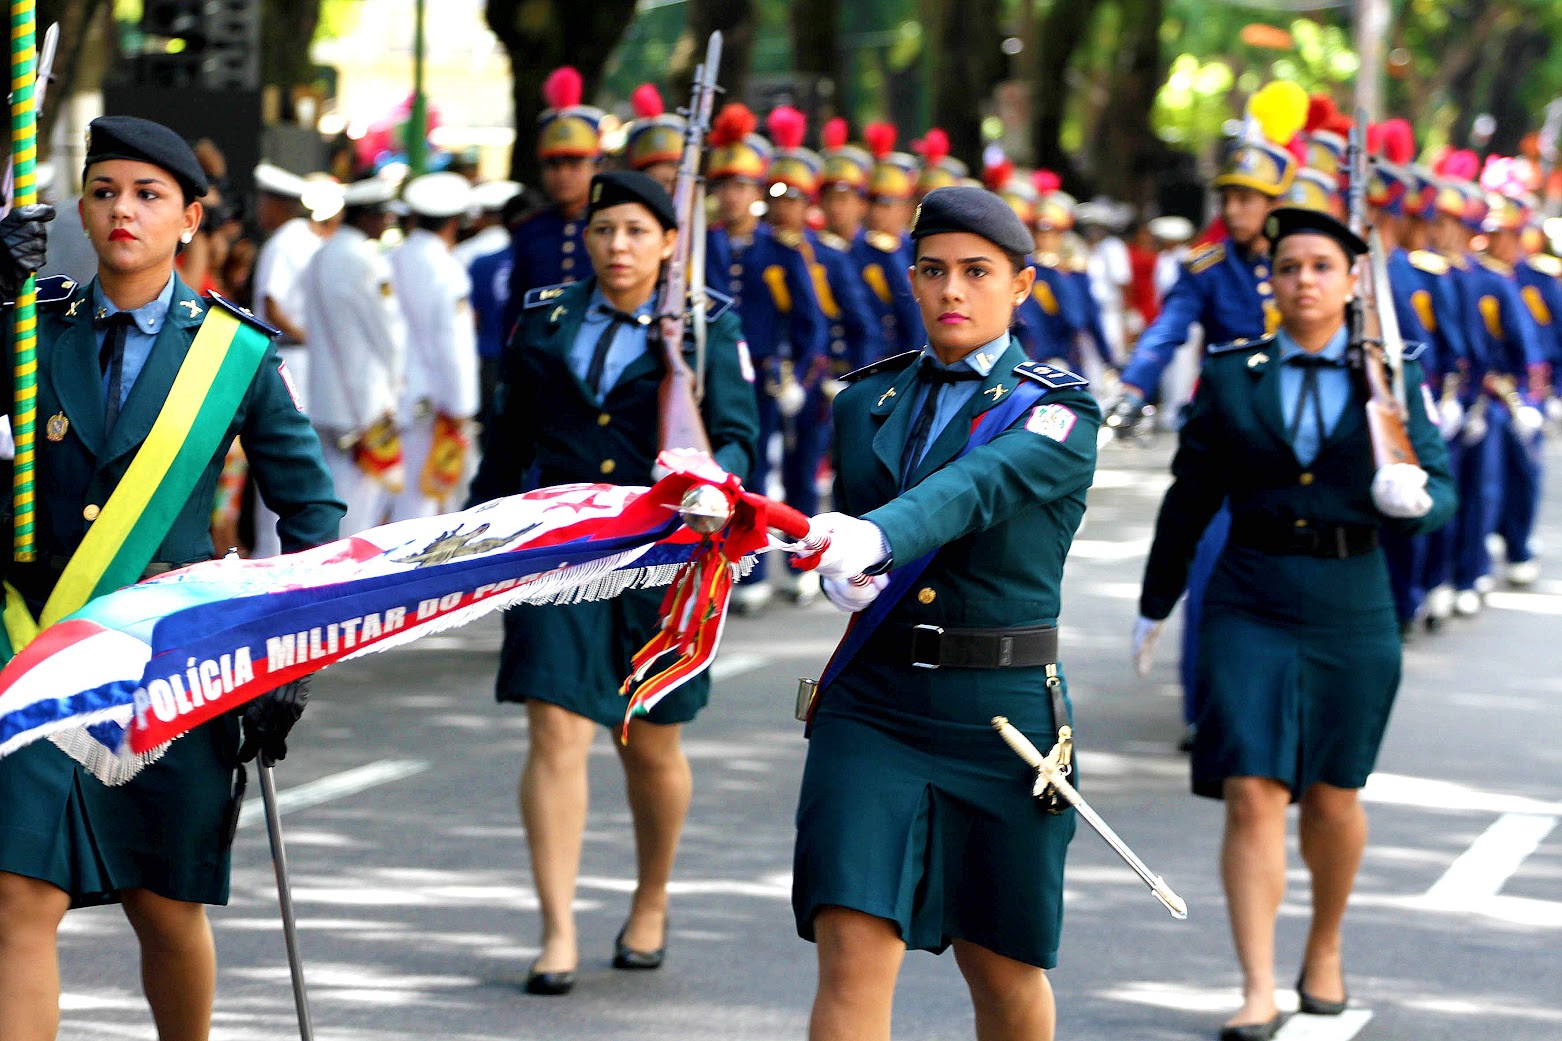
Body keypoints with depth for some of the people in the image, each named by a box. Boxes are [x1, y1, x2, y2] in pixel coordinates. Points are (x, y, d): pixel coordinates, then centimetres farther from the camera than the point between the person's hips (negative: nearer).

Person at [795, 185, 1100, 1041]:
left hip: (1002, 713, -2)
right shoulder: (865, 402, 10)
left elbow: (974, 489, -24)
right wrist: (840, 576, -8)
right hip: (871, 704, 2)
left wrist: (875, 539, -43)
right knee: (853, 953, -11)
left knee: (1002, 970, 11)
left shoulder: (1059, 413, -5)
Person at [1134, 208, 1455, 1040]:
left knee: (1333, 796, 13)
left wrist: (1413, 497, -25)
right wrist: (1155, 604, 17)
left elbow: (1440, 493, -1)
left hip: (1353, 611, 1)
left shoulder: (1390, 378, 3)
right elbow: (1190, 498, 10)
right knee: (1252, 793, -11)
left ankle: (1326, 949, 38)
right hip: (1250, 605, -1)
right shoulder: (1231, 376, 3)